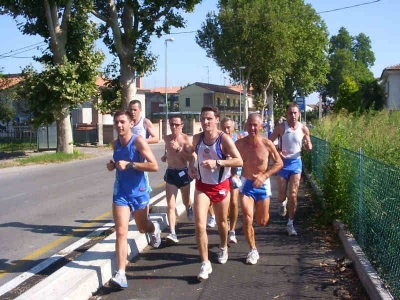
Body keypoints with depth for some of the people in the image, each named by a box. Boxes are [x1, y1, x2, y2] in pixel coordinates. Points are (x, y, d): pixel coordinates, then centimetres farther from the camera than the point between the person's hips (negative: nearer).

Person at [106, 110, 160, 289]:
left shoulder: (138, 141, -15)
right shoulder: (115, 143, 3)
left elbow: (154, 166, -22)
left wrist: (129, 164, -27)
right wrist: (113, 165, 0)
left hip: (139, 193, -3)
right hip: (120, 193, 3)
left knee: (143, 228, 19)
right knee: (121, 232, -8)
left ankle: (154, 228, 56)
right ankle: (121, 274, -8)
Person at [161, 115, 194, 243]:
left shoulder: (186, 139, -12)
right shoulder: (166, 138, 2)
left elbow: (190, 158, -19)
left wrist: (178, 148, -26)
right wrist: (165, 155, 9)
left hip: (183, 172, -2)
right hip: (170, 173, 2)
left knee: (186, 201, 21)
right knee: (171, 206, -9)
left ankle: (189, 208, 57)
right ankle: (172, 233, -13)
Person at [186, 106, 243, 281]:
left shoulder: (224, 139, -17)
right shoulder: (197, 138, -4)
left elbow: (239, 161, -22)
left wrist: (217, 162, -31)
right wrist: (191, 165, 0)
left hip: (220, 186, -2)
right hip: (202, 186, 2)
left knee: (222, 222, 18)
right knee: (199, 225, -12)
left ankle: (223, 248, 49)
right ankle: (205, 264, -3)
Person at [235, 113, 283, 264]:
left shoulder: (267, 144, -14)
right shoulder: (240, 143, -10)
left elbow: (279, 163, -6)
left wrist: (264, 176, -16)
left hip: (263, 184, 0)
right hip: (246, 184, 0)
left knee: (262, 222, 12)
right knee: (247, 218, -13)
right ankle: (253, 250, 5)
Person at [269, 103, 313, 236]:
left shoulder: (303, 129, -3)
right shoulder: (281, 127, -9)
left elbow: (308, 146, 10)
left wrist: (309, 146, -15)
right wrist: (277, 152, -21)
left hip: (296, 163, 1)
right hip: (282, 162, -1)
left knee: (293, 195, -3)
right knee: (281, 196, 5)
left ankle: (290, 224, 10)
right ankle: (282, 203, 43)